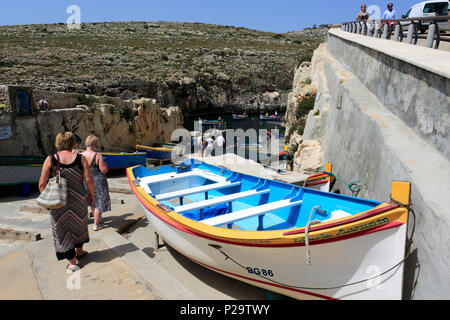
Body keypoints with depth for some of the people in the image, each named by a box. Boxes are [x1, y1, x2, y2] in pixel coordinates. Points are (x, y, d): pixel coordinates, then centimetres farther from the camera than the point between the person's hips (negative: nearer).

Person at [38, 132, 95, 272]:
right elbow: (89, 180, -11)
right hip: (79, 199, 1)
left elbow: (42, 184, -8)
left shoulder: (50, 159, -9)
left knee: (63, 228, 11)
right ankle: (79, 250, 43)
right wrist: (91, 194, 5)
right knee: (79, 223, 24)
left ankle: (72, 263, 17)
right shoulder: (80, 158, -8)